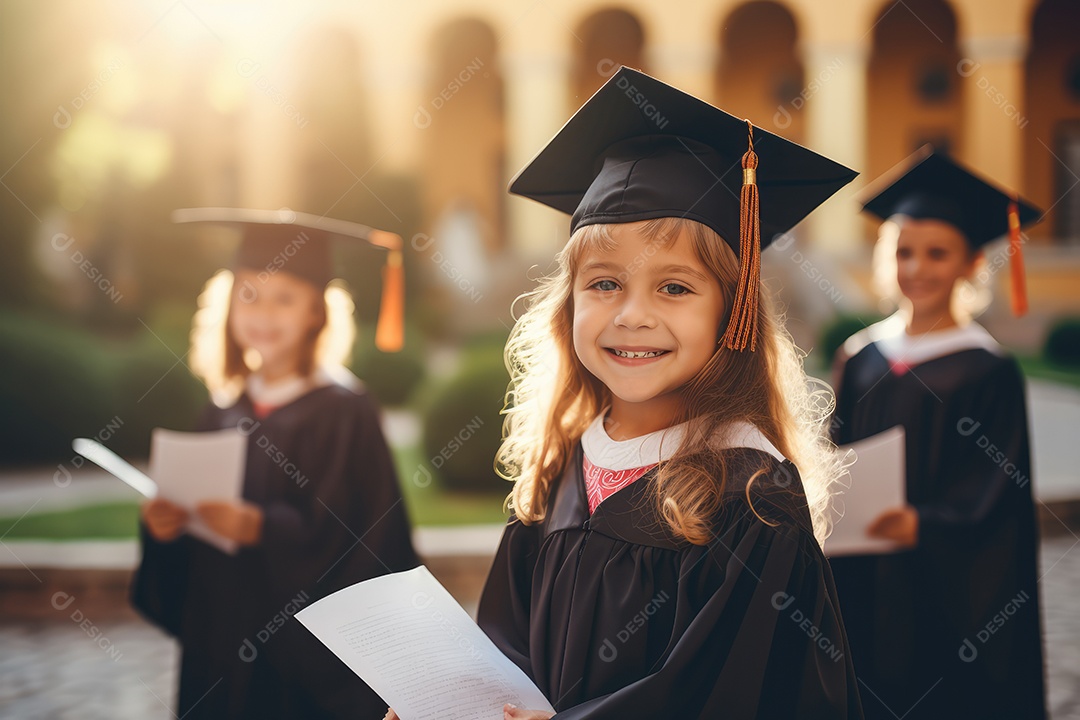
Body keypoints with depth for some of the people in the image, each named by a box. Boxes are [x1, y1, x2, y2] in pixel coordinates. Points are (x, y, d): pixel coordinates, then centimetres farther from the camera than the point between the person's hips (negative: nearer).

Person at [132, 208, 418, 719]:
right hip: (219, 649, 5)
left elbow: (347, 537, -15)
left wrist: (258, 527, -26)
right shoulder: (224, 412, 8)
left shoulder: (343, 412, -8)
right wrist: (166, 527, -5)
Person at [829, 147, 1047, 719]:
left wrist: (924, 526, -26)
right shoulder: (859, 357, 7)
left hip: (949, 600, -4)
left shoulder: (988, 372, -7)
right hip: (861, 591, 4)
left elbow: (992, 494, -12)